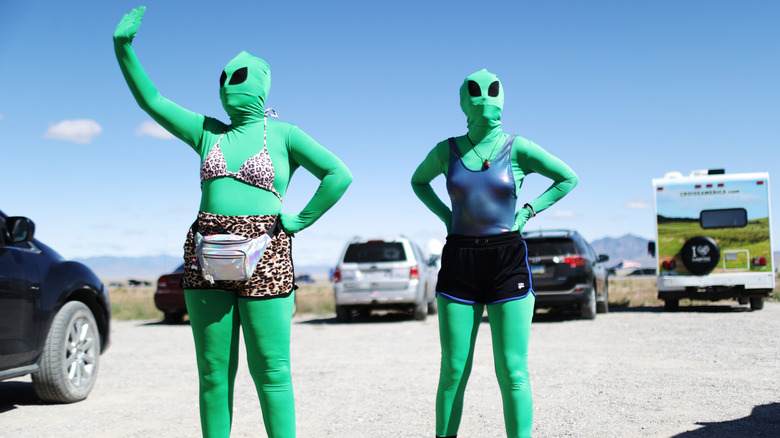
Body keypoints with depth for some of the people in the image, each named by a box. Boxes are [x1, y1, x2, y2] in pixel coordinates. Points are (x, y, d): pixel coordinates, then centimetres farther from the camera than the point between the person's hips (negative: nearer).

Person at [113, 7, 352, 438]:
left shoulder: (283, 136, 3)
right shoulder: (207, 132, 15)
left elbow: (339, 175, -5)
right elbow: (150, 100, 15)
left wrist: (300, 221, -7)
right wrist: (122, 47, 6)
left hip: (264, 259, -4)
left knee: (271, 373, -1)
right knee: (213, 374, 7)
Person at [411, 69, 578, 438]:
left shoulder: (517, 149, -2)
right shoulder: (447, 151, 3)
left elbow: (568, 178, 9)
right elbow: (418, 181, 23)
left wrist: (527, 212, 0)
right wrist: (446, 216, 7)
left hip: (508, 262, -1)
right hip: (459, 261, 2)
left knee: (513, 373, -2)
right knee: (453, 371, 4)